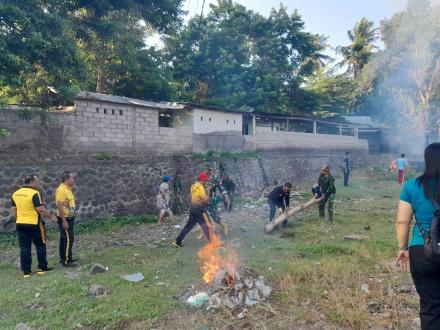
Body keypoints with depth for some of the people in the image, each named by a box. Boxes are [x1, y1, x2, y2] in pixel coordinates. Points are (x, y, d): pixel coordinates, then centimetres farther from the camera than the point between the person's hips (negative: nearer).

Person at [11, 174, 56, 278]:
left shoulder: (15, 193, 7)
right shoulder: (34, 193, -16)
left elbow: (14, 210, 13)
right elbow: (41, 209, -19)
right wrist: (51, 217, -7)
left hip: (20, 224, 6)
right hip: (35, 224, -6)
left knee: (24, 248, 9)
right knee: (40, 246, 10)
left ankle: (26, 271, 12)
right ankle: (42, 268, 17)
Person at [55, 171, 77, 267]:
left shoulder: (67, 189, 10)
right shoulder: (61, 190, -20)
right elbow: (60, 206, -25)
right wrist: (64, 221, -25)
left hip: (69, 218, 10)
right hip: (65, 219, -10)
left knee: (64, 238, 16)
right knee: (68, 239, -7)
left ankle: (63, 258, 26)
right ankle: (66, 261, -2)